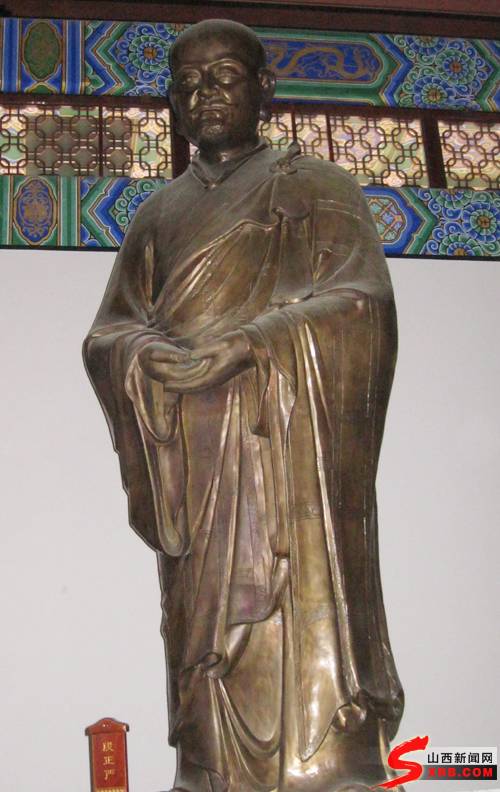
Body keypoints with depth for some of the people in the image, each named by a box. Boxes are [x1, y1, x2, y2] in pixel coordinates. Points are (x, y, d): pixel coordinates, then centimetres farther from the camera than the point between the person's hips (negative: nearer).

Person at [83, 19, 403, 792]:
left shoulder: (315, 186, 12)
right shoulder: (159, 213, 24)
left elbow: (361, 301, -3)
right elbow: (105, 333, 15)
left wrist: (241, 346, -15)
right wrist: (151, 353, -10)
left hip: (291, 444, -4)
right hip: (195, 462, 4)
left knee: (301, 640, -13)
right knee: (207, 637, -2)